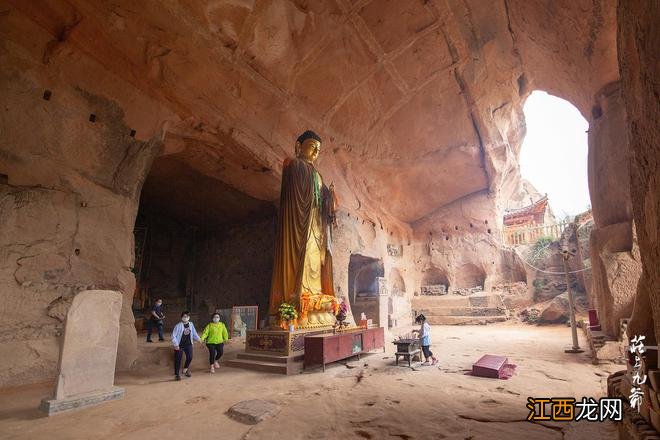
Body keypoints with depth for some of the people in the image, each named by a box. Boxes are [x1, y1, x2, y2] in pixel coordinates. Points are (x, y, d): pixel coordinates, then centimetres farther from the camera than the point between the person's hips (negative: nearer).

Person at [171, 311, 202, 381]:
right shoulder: (178, 326, -13)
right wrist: (176, 344, -17)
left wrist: (199, 339, -1)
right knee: (178, 359, 0)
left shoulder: (191, 324, 1)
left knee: (190, 357, 0)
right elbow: (173, 336, -10)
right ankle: (176, 374, 16)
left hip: (188, 344, 4)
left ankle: (185, 370, 27)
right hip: (180, 345, -4)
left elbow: (194, 333, 10)